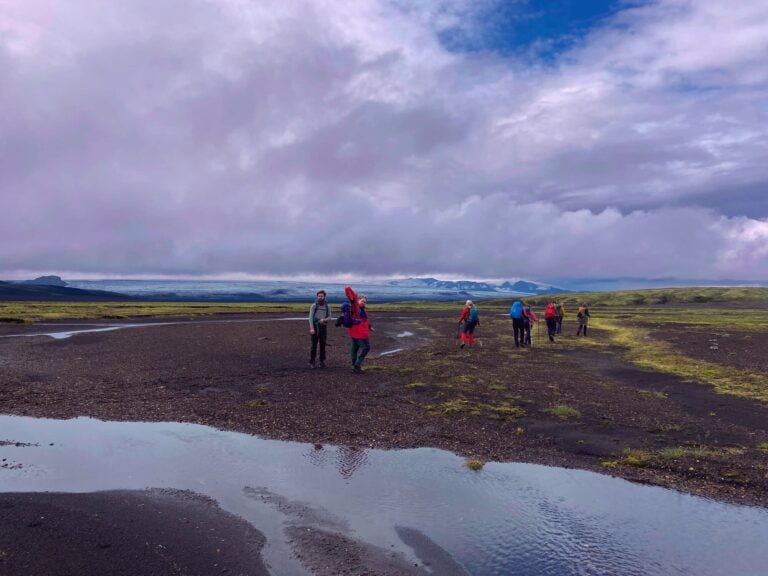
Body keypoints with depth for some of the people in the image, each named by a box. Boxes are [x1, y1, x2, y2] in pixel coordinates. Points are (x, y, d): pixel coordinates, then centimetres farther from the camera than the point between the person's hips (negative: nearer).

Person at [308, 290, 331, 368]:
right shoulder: (313, 305, -4)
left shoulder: (327, 306, 5)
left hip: (323, 327, 2)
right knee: (313, 345, -1)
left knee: (323, 345, 5)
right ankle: (312, 362, 6)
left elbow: (329, 316, 7)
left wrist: (324, 319, -16)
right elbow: (311, 317, -7)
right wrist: (311, 328, -16)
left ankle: (322, 361, 13)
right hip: (315, 327, -2)